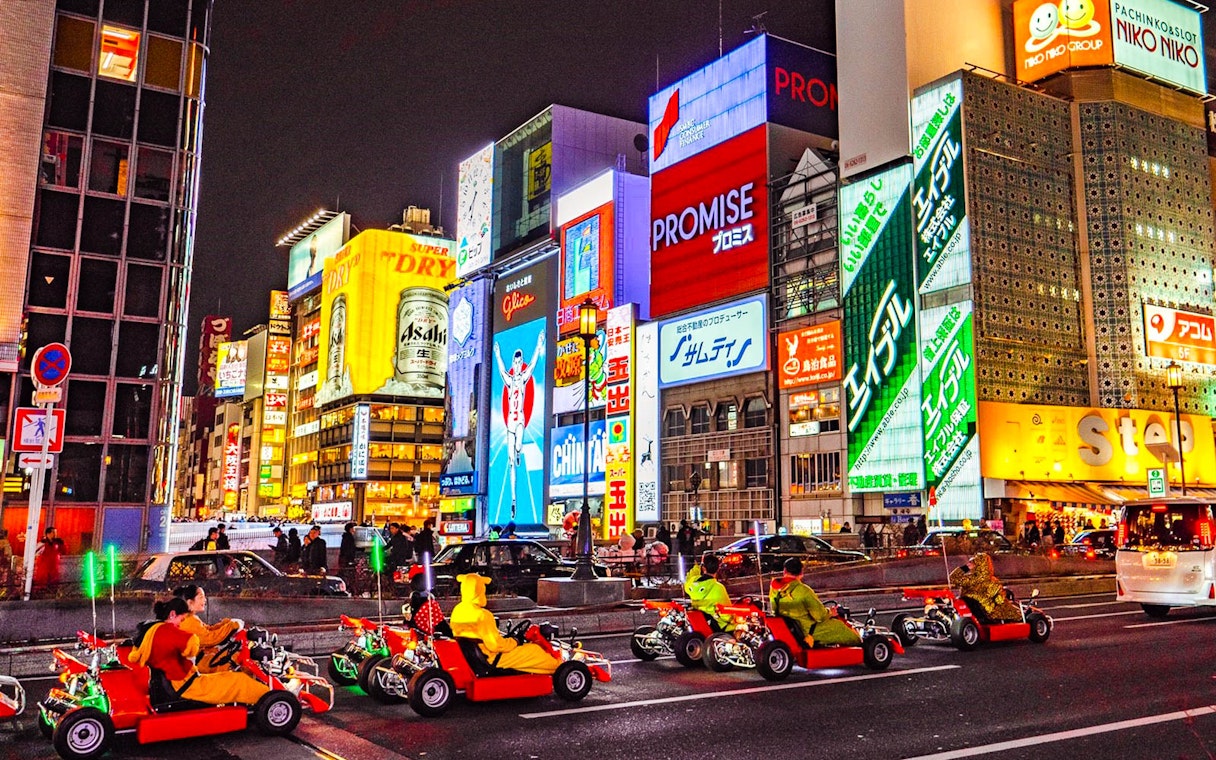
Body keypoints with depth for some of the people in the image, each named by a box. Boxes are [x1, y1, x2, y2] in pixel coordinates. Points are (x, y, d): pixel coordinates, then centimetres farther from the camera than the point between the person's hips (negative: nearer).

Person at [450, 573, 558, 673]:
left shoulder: (457, 610, 0)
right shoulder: (482, 615, -26)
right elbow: (496, 645, -25)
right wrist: (514, 642, -6)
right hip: (490, 660, -9)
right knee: (533, 650, 0)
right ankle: (556, 666, 19)